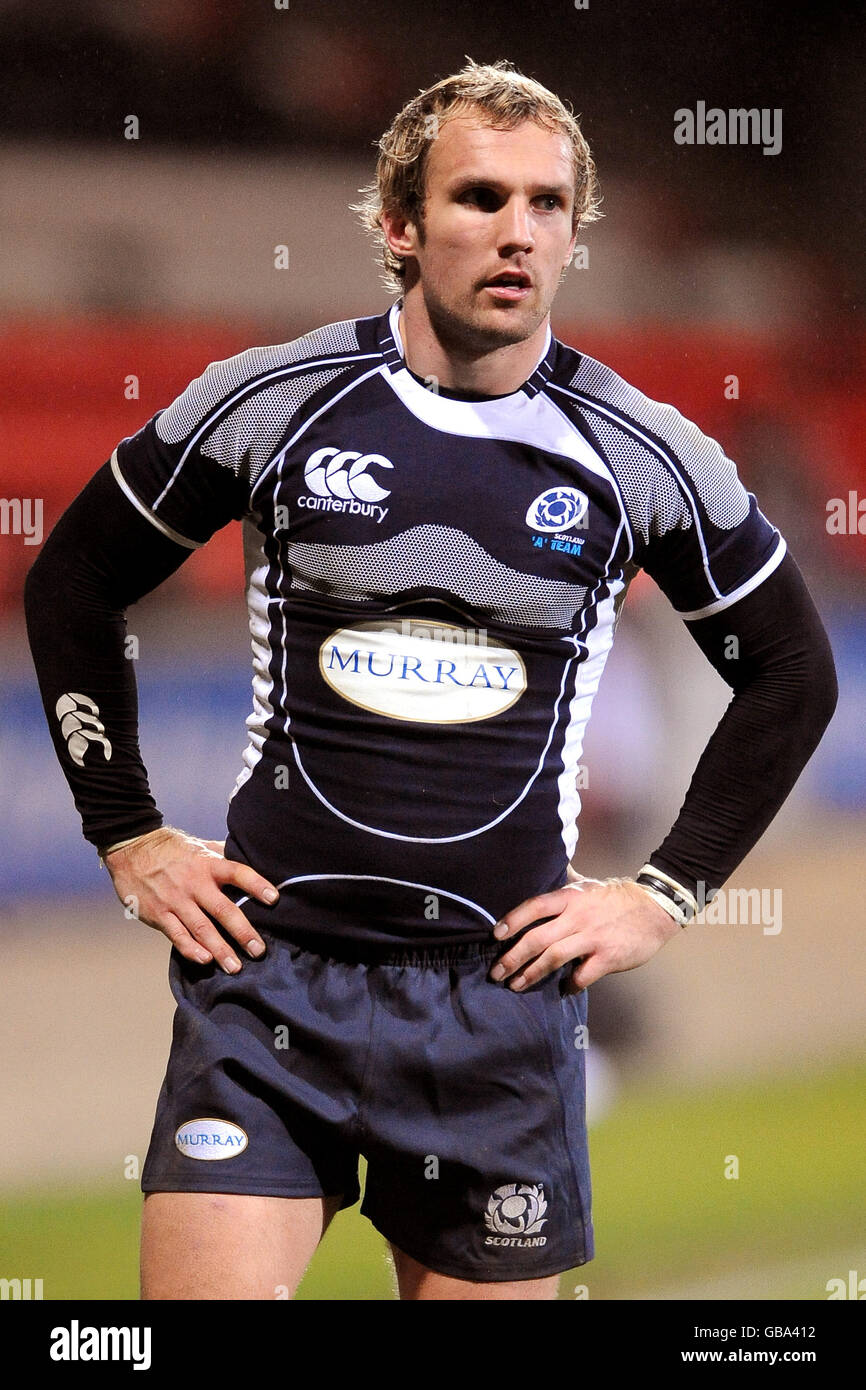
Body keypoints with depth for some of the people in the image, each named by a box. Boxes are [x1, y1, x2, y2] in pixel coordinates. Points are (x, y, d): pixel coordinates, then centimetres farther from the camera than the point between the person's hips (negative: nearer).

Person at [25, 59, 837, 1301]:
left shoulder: (644, 456, 1)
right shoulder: (270, 403, -1)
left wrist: (667, 894, 9)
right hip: (271, 967, -1)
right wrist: (128, 839, 8)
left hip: (503, 985, 1)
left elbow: (791, 672, 15)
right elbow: (73, 585, 12)